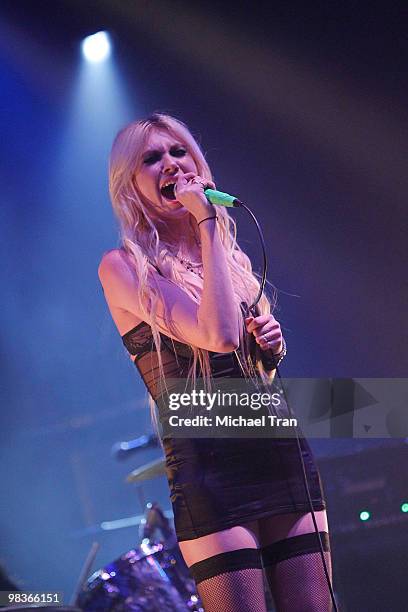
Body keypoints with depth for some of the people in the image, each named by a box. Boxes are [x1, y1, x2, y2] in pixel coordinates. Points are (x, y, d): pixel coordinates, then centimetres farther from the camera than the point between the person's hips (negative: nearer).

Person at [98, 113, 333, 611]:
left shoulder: (232, 254, 15)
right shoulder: (123, 265, -4)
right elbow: (220, 335, -19)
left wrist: (273, 342, 4)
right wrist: (207, 222, -13)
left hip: (284, 455, 6)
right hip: (211, 468, -6)